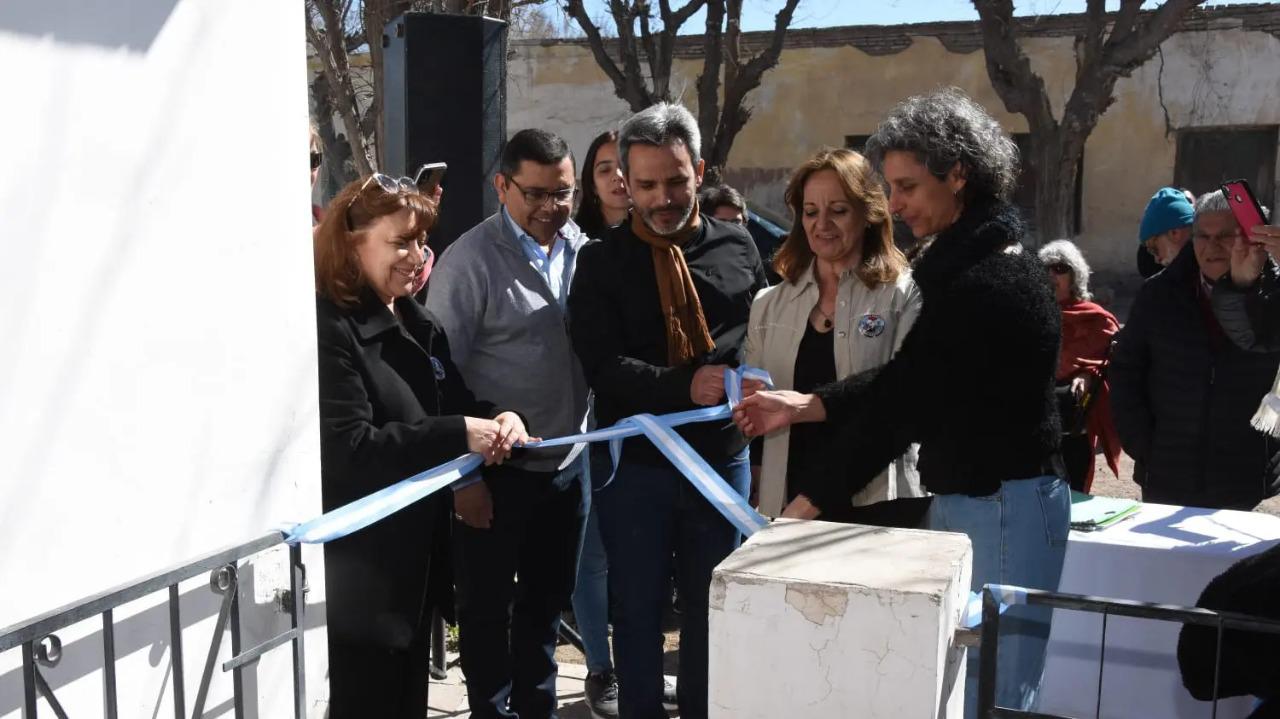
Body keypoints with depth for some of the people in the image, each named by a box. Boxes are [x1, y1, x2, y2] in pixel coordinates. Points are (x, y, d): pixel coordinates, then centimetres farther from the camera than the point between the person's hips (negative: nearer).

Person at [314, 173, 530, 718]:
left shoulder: (417, 323, 12)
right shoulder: (327, 329, -17)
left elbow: (455, 400, 15)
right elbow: (348, 449, -24)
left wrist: (499, 417, -7)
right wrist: (458, 435, -26)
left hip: (418, 552, 9)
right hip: (360, 566, -9)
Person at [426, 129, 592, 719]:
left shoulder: (584, 251, 3)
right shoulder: (470, 260, -12)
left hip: (567, 467, 5)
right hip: (497, 471, -5)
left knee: (546, 604, 20)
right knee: (488, 609, 10)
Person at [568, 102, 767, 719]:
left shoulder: (737, 246, 5)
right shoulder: (602, 262, -3)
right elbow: (601, 364, -13)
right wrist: (683, 386, -26)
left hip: (723, 459, 2)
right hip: (636, 464, -2)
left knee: (711, 611, 14)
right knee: (638, 611, 11)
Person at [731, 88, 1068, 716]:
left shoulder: (986, 287, -22)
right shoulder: (970, 265, 11)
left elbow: (901, 403, -19)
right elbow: (903, 381, 12)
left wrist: (812, 502, -11)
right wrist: (803, 406, 1)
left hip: (1004, 510, -10)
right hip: (963, 498, 10)